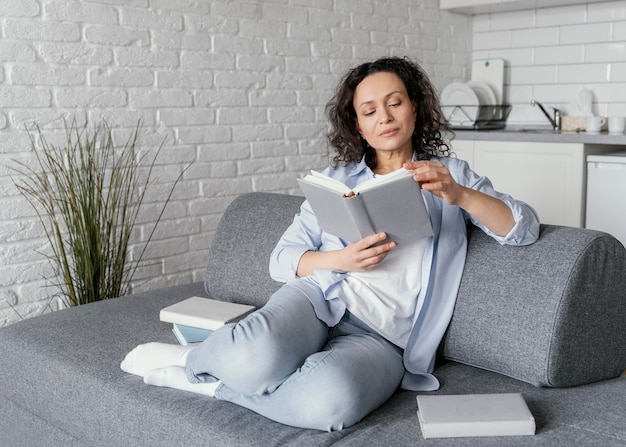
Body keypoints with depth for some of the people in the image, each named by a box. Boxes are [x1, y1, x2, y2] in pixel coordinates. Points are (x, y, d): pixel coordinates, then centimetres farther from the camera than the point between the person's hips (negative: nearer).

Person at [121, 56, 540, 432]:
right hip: (322, 296, 1)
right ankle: (191, 356, -3)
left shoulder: (451, 173, 16)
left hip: (384, 336, -1)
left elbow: (526, 228, 2)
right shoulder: (338, 178, 18)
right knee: (257, 357, -36)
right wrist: (342, 259, -9)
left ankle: (210, 380, -13)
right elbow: (282, 260, 12)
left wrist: (459, 195, -16)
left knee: (331, 398, -37)